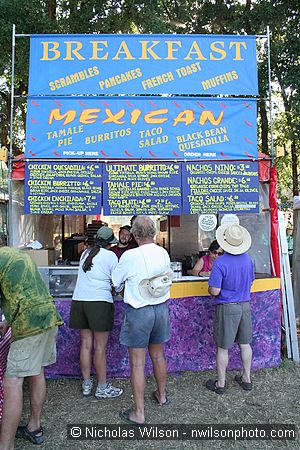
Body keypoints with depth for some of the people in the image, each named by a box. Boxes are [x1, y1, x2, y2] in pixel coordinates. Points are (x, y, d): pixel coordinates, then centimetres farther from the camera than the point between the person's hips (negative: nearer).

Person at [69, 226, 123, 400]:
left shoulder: (85, 253, 14)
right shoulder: (110, 256, -2)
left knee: (86, 344, 12)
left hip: (79, 300, 6)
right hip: (100, 301, -5)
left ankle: (86, 385, 22)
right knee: (100, 347, 2)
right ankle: (102, 388, 12)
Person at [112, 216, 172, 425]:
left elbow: (115, 281, -5)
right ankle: (162, 395, 42)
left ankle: (139, 413, 15)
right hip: (161, 308, 6)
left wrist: (127, 279, 17)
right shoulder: (164, 253, -5)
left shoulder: (130, 256, -20)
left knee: (137, 363, 5)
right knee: (158, 355, 23)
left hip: (139, 311, -5)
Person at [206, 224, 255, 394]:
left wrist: (209, 288, 1)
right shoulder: (248, 259, -1)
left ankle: (220, 384, 21)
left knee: (223, 348, 8)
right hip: (245, 305, 6)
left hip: (227, 308, -6)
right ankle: (247, 379, 33)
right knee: (245, 344, 19)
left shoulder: (220, 263, -21)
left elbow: (214, 291, -21)